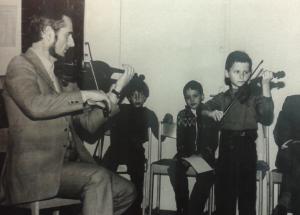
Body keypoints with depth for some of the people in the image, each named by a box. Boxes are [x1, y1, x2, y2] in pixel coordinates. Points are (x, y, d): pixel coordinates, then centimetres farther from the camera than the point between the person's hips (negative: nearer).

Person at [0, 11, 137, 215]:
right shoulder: (21, 65, -4)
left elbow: (90, 122, 11)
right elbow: (34, 105, -27)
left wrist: (116, 91, 3)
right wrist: (84, 95, -20)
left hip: (69, 163, 7)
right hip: (36, 169, -7)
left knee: (125, 190, -1)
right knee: (98, 177, -27)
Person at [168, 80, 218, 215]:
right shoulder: (182, 115, 10)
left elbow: (213, 141, 0)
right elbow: (180, 141, 5)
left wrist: (203, 155, -17)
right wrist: (184, 157, -14)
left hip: (204, 155, -2)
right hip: (186, 153, 2)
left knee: (206, 176, -30)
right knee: (175, 171, -27)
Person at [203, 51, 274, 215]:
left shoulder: (254, 96, 0)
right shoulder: (222, 98, 9)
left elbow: (266, 118, -15)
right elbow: (202, 110, 6)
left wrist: (265, 85, -22)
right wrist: (211, 113, -17)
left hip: (247, 149, -2)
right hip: (226, 150, 2)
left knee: (247, 195, 4)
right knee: (224, 195, 8)